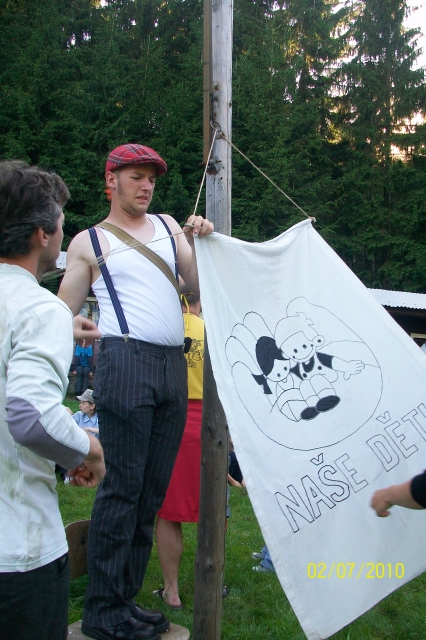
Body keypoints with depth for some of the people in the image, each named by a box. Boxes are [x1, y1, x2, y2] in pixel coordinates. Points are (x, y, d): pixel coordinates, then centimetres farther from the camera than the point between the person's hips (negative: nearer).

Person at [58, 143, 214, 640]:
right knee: (122, 487, -6)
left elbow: (201, 283, 16)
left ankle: (125, 597, 19)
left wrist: (200, 241, 2)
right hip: (127, 361, -5)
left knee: (152, 490, 7)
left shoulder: (167, 225, 21)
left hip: (173, 365, 5)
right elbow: (60, 313, 6)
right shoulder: (89, 242, 8)